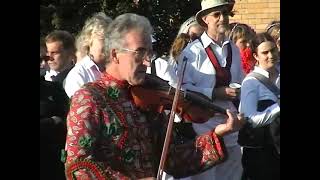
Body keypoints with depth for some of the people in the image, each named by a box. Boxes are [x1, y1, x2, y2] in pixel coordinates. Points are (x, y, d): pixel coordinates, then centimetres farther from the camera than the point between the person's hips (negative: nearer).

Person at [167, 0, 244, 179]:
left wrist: (239, 92, -2)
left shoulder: (233, 50, 10)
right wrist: (215, 93, -18)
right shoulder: (193, 51, -9)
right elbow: (181, 88, -15)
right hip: (203, 126, -6)